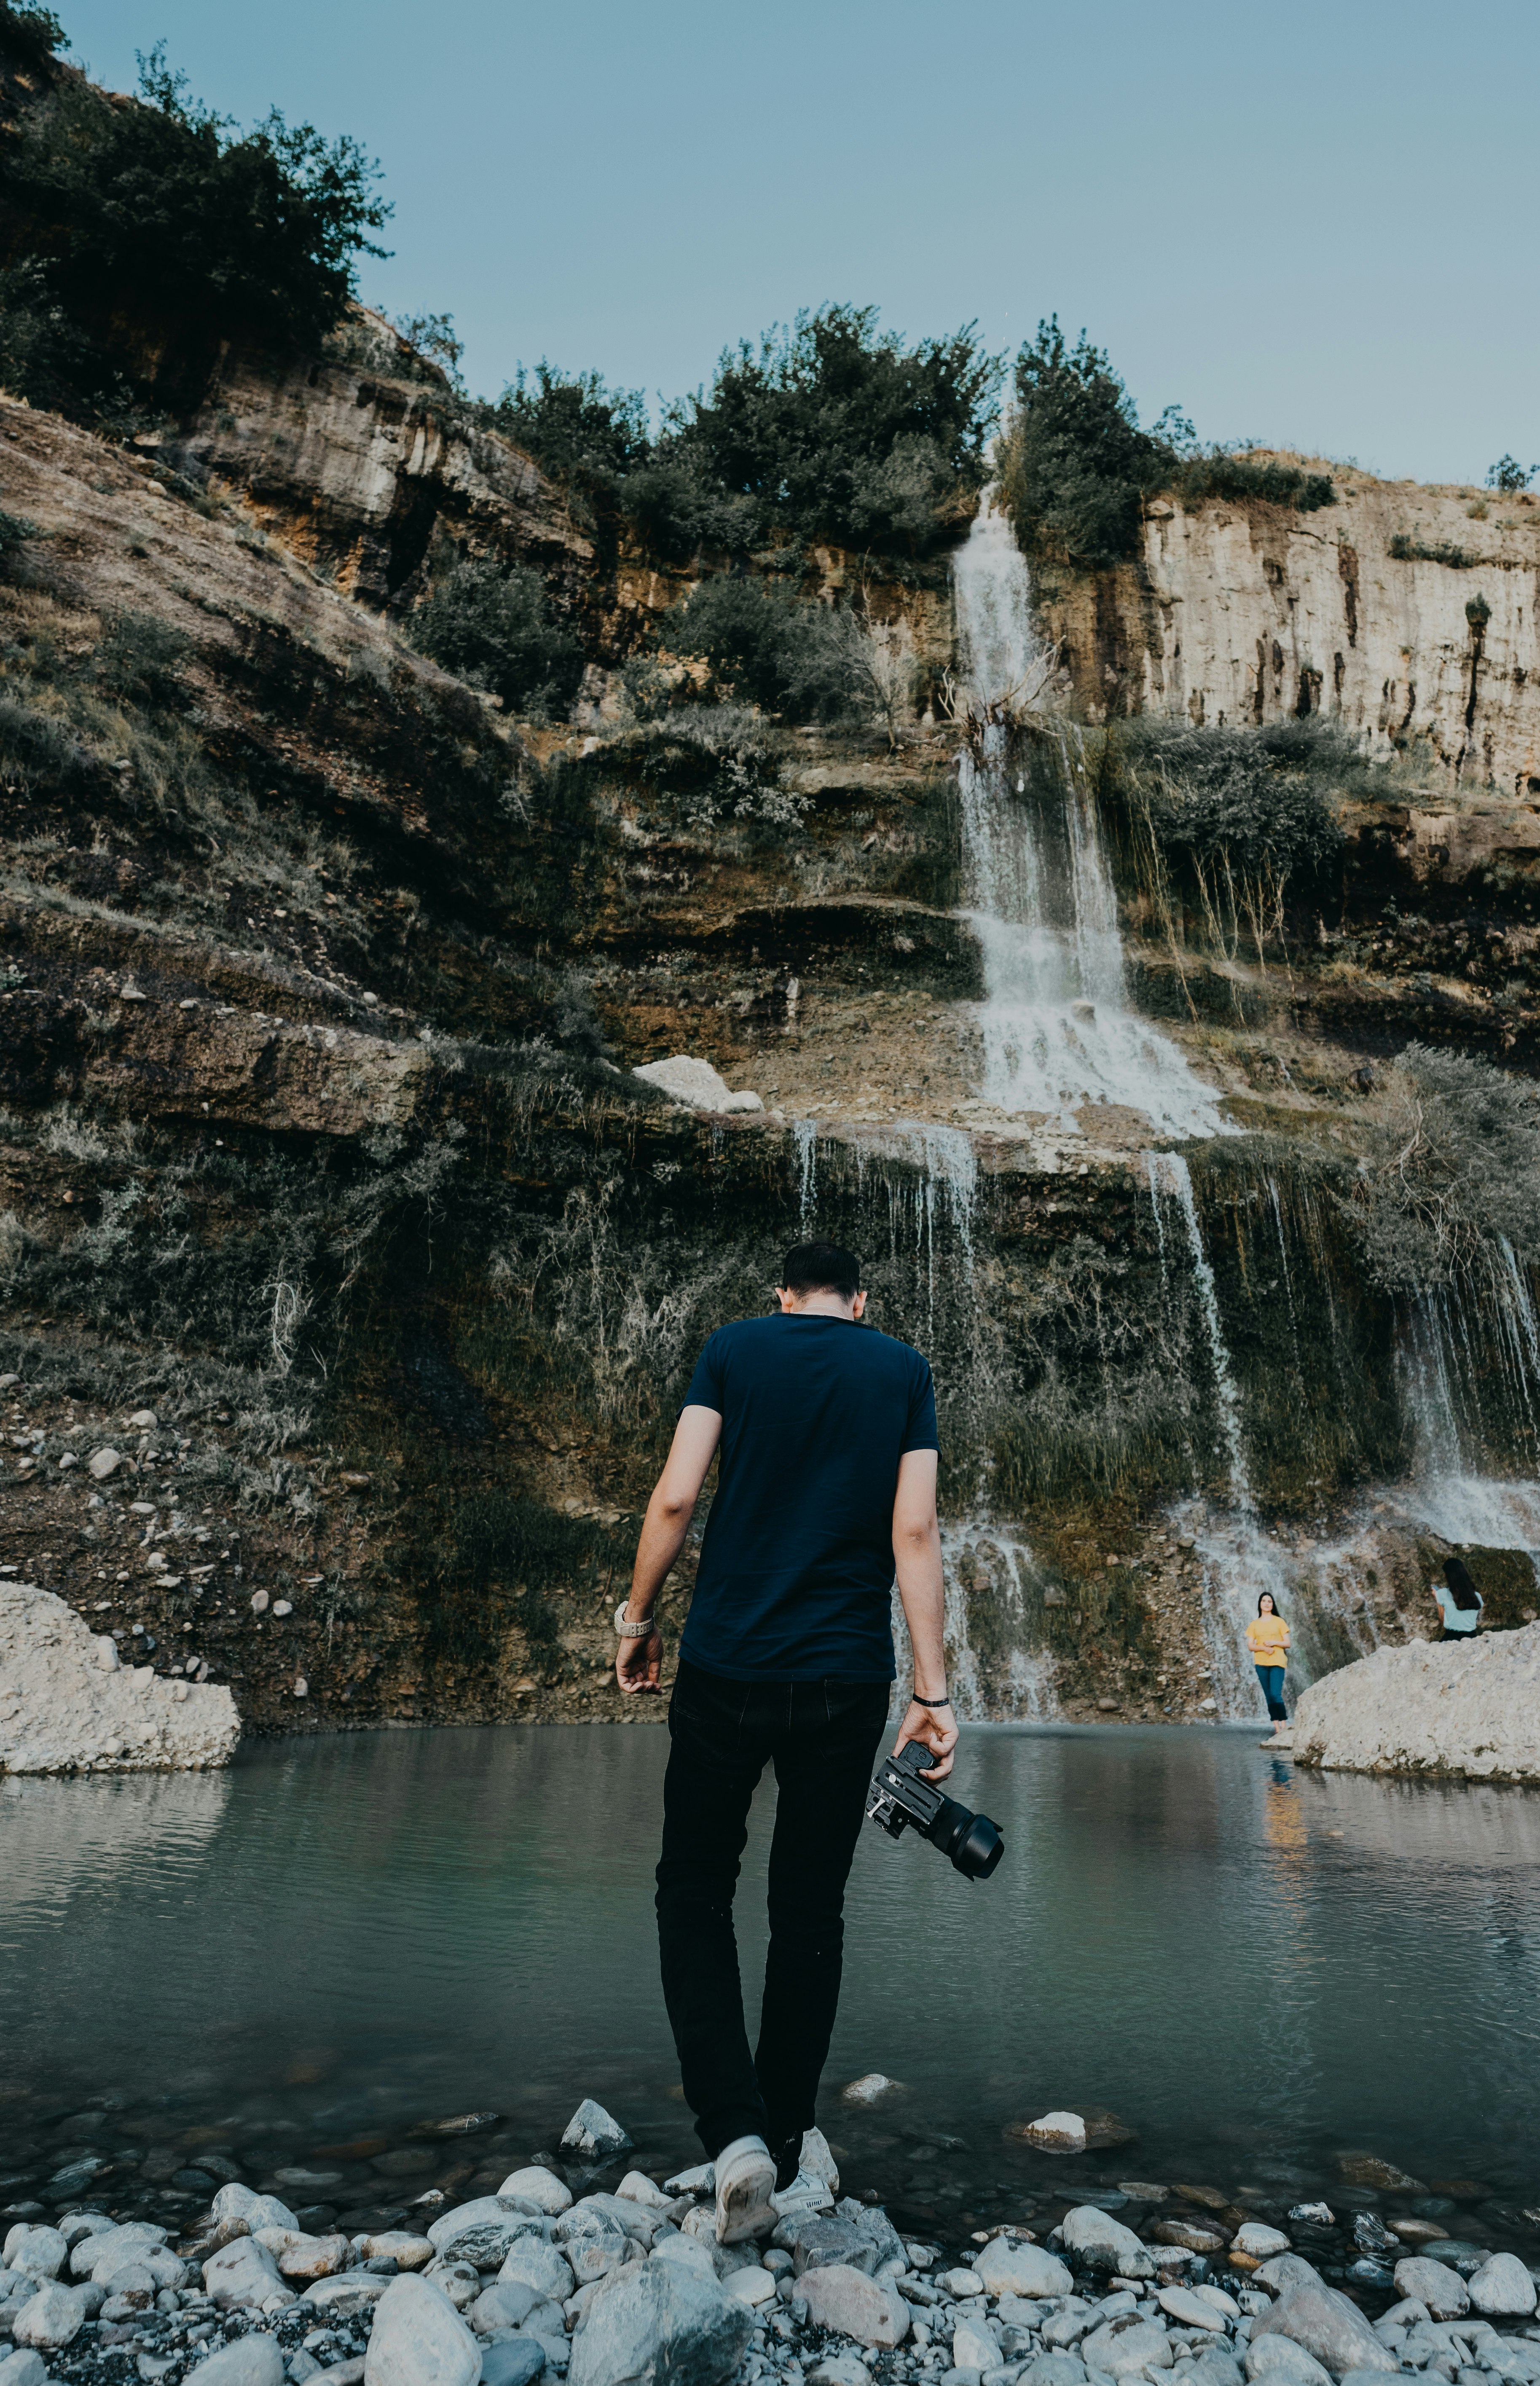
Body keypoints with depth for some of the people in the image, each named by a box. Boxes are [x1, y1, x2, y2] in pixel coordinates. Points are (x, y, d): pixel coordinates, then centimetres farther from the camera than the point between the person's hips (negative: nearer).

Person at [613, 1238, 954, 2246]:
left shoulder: (734, 1348, 2)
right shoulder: (906, 1370, 5)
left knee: (694, 1890, 16)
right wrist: (933, 1691, -2)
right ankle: (783, 2146, 29)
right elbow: (915, 1531, -3)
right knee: (811, 1910, 17)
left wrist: (638, 1616, 7)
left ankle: (735, 2131, 4)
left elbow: (676, 1497, -6)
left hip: (727, 1669, -1)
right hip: (847, 1681, 2)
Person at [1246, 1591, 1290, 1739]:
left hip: (1277, 1662, -3)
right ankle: (1277, 1729, 6)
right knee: (1269, 1697, 3)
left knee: (1276, 1695, -16)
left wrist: (1274, 1642, -14)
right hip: (1261, 1663, 3)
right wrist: (1264, 1648, -13)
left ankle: (1284, 1727, -13)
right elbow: (1250, 1646, 5)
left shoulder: (1279, 1621, 4)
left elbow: (1287, 1643, 3)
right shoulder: (1254, 1624, 10)